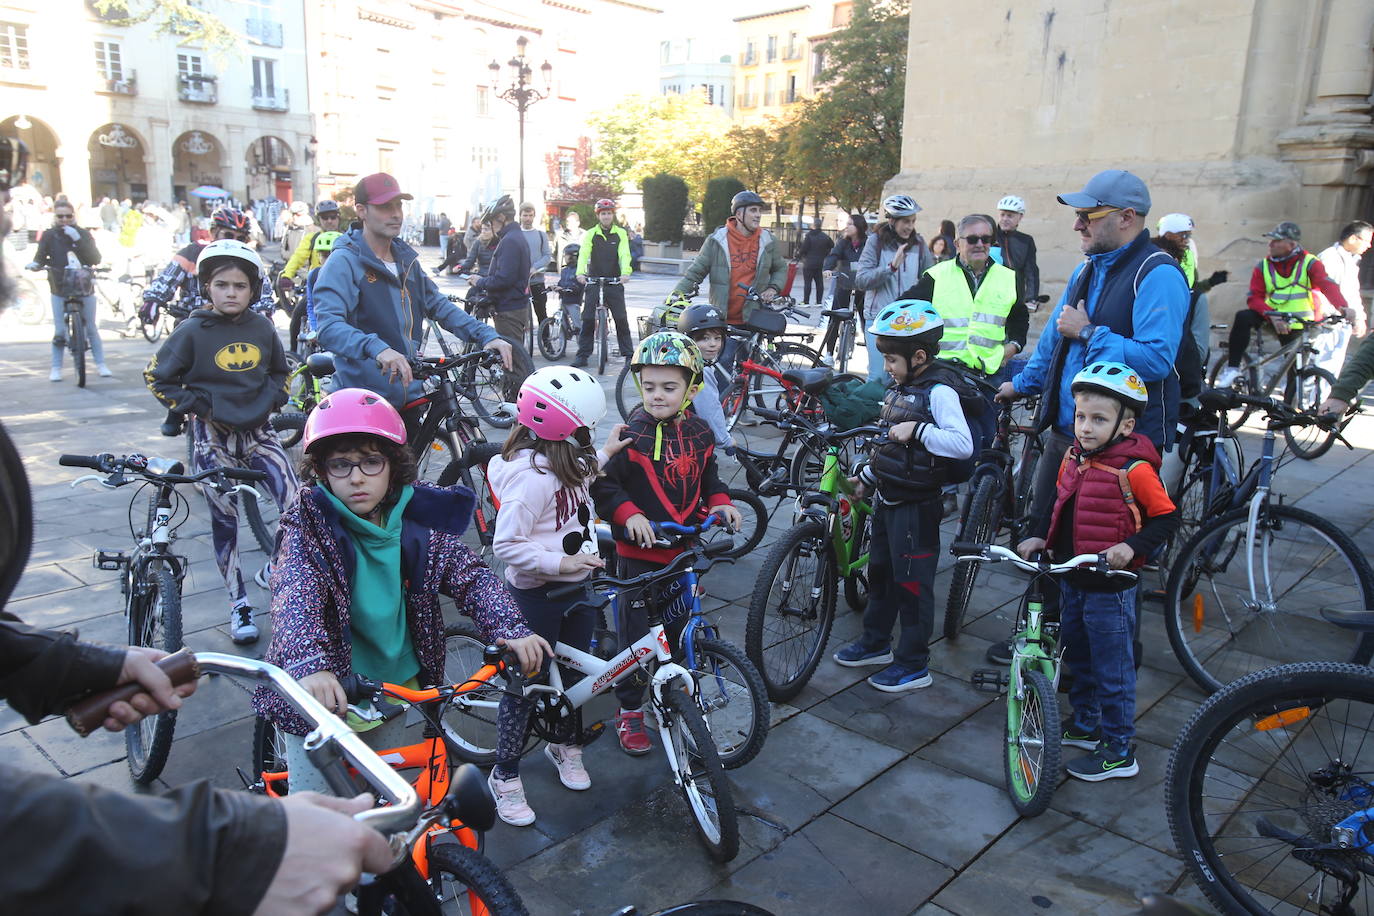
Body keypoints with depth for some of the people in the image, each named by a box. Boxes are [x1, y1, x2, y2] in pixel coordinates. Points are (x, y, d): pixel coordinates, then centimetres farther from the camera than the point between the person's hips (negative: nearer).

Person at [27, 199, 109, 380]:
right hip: (59, 289, 0)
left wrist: (78, 239, -20)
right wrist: (35, 264, -19)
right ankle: (56, 368, 7)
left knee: (92, 328, 4)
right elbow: (41, 257, 4)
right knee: (59, 331, -1)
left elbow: (96, 259, -10)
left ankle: (101, 364, 12)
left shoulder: (84, 234, 1)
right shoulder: (49, 235, 3)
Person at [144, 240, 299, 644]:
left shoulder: (261, 328, 0)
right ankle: (239, 603, 16)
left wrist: (272, 397, 0)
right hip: (212, 435, -2)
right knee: (224, 518, 4)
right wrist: (191, 405, -7)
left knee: (297, 504, -11)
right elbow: (157, 376, 1)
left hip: (256, 430, 3)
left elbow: (280, 371, 17)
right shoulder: (193, 331, -9)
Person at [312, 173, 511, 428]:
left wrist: (486, 335, -3)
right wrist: (377, 348, -42)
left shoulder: (407, 259, 14)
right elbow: (328, 326, -24)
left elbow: (438, 305, 13)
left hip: (410, 395, 7)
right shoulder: (344, 262, -10)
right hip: (365, 402, -7)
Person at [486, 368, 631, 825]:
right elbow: (506, 545, -27)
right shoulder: (531, 476, -28)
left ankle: (565, 745, 43)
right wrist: (559, 563, -29)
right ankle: (505, 776, 23)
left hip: (577, 585, 9)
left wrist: (605, 453, 17)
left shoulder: (563, 461, 1)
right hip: (538, 593, -9)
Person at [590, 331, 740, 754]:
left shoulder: (699, 433, 2)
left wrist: (719, 502, -1)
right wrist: (628, 514, -28)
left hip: (684, 547, 5)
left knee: (679, 625, 16)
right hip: (640, 549, -5)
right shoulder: (632, 434, -14)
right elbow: (604, 483, -15)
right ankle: (629, 711, 19)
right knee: (636, 631, 3)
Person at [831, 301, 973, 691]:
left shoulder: (939, 391, -18)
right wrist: (867, 475, 24)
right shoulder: (901, 387, 9)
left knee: (912, 583, 1)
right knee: (880, 571, 20)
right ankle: (875, 642, 37)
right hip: (886, 498, 9)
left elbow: (963, 444, -30)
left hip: (916, 506, -9)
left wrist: (918, 429, -33)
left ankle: (914, 664, 14)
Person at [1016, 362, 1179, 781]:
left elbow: (1166, 517, -13)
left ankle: (1119, 751, 18)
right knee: (1078, 659, 22)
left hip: (1111, 586, -8)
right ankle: (1085, 725, 41)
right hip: (1072, 579, 8)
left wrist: (1132, 547, -27)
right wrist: (1040, 536, -1)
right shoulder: (1075, 457, 2)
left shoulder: (1134, 468, -19)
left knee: (1112, 671, 4)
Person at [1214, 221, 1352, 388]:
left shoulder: (1309, 263, -6)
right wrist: (1271, 315, -28)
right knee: (1243, 317, -28)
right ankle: (1232, 368, -28)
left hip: (1297, 328, -1)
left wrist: (1343, 307, -41)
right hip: (1272, 319, 1)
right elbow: (1254, 298, -9)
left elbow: (1328, 285, -21)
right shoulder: (1263, 267, 0)